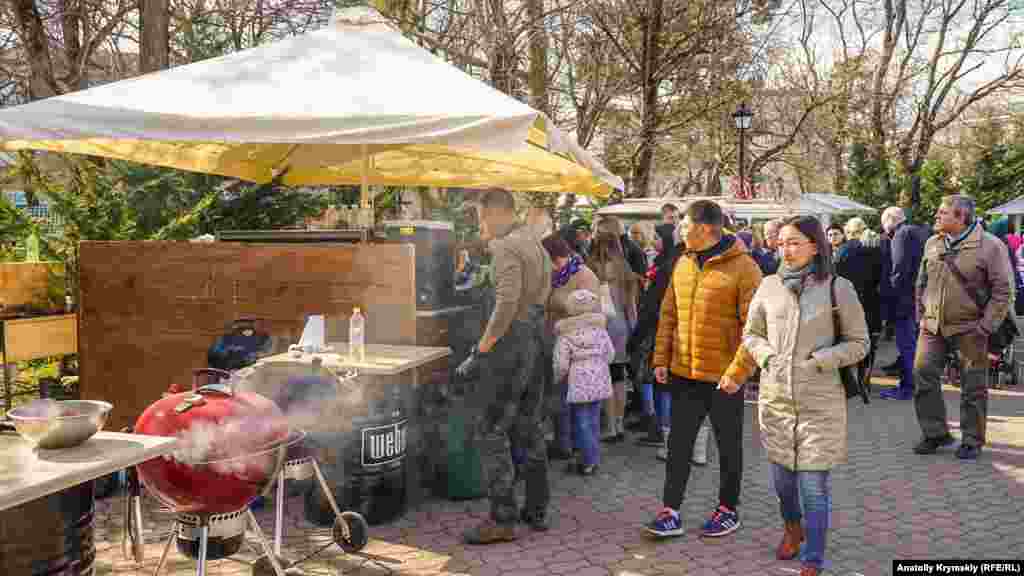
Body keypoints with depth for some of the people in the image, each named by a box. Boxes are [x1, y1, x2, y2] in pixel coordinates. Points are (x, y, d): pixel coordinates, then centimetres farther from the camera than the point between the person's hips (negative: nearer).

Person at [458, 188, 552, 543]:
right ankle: (537, 510, 22)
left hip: (512, 341, -10)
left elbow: (507, 304, -24)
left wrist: (480, 352, -18)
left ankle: (503, 520, -2)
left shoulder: (506, 246, -14)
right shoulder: (536, 244, 16)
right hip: (537, 340, 10)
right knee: (529, 427, 15)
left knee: (489, 431, -5)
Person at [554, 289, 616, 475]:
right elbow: (610, 354, 7)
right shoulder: (600, 330, 3)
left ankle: (589, 462, 4)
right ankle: (593, 458, 21)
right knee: (593, 421, 14)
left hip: (578, 384, -4)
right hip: (599, 382, 5)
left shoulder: (565, 335, -8)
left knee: (582, 423, 2)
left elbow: (561, 364, -11)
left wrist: (556, 379, 7)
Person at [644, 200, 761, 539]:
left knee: (729, 446, 12)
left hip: (724, 377, -5)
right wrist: (661, 358, 6)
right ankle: (670, 512, 15)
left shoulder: (743, 268, -13)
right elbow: (669, 314, 12)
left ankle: (728, 509, 28)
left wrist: (738, 371, -21)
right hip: (683, 372, 6)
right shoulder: (684, 263, 7)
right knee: (678, 444, 8)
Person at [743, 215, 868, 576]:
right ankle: (792, 528, 46)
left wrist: (819, 360, -13)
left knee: (814, 487, 0)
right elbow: (750, 334, 13)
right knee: (782, 479, 17)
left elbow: (859, 344, -1)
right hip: (775, 399, 4)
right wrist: (766, 356, -5)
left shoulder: (837, 288, -7)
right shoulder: (769, 286, 1)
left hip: (819, 404, -3)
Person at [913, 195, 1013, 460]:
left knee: (973, 386, 5)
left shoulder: (990, 246, -9)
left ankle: (972, 440, 19)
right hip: (932, 326, 5)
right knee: (923, 375, 1)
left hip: (969, 328, -5)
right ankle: (935, 433, 15)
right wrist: (921, 314, 9)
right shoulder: (932, 243, 7)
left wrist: (986, 327, -12)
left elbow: (1003, 290, -8)